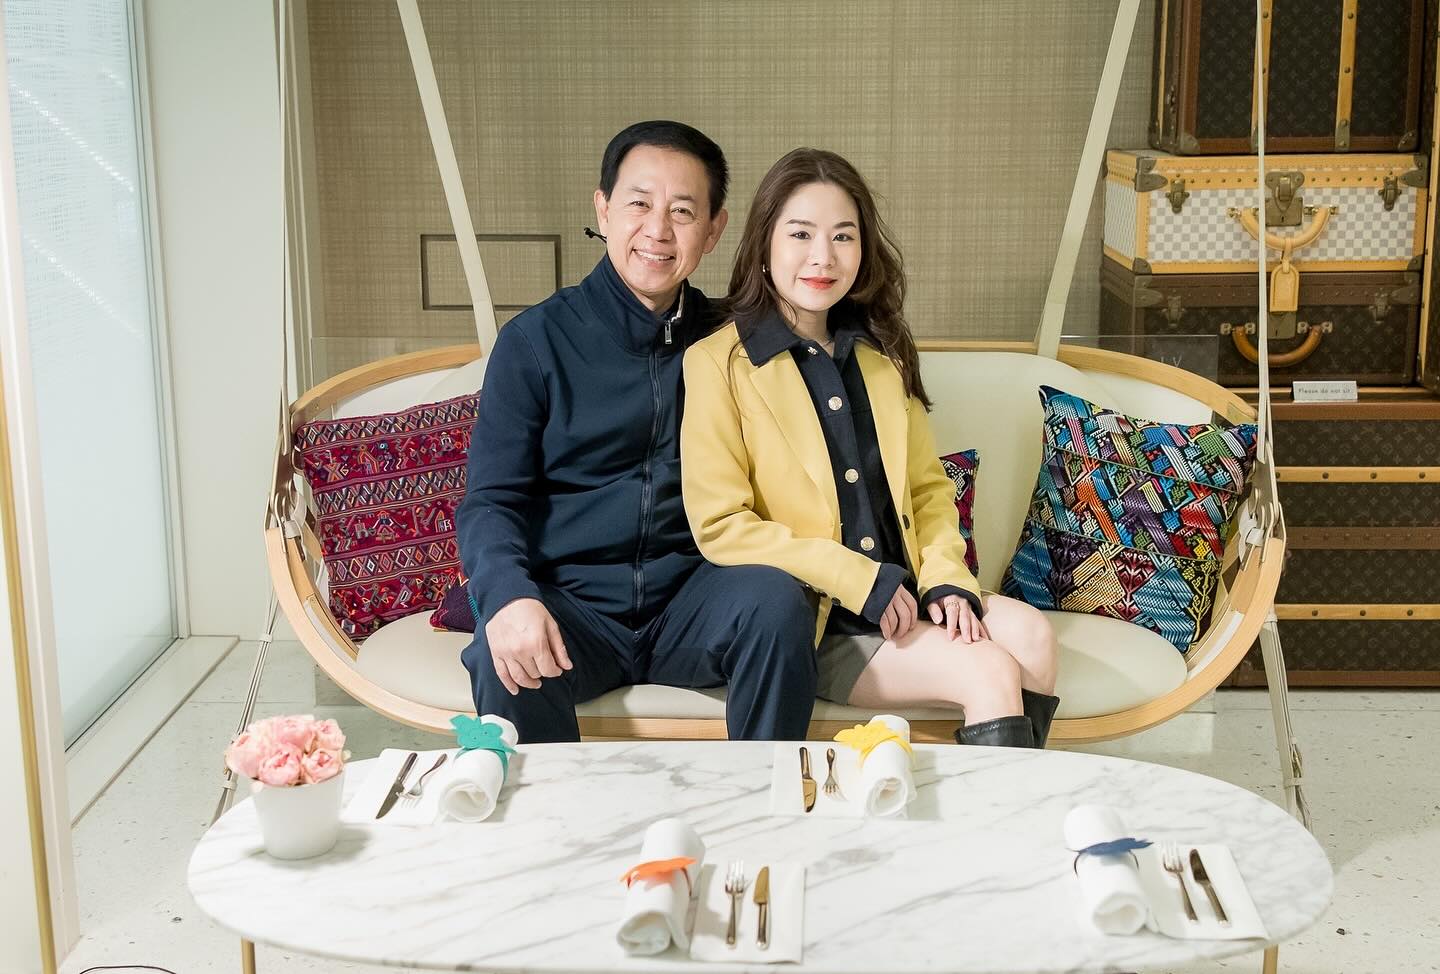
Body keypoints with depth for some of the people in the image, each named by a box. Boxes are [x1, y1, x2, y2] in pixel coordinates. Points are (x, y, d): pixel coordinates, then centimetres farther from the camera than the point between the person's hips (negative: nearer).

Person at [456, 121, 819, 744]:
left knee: (775, 600, -29)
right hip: (571, 603, -2)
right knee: (507, 658, -34)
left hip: (690, 601, 2)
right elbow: (490, 500, -3)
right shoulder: (535, 341, 2)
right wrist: (508, 595, -24)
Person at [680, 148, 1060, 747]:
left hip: (902, 595, 5)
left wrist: (947, 581, -4)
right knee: (991, 675, -23)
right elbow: (719, 524, -11)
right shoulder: (719, 361, -5)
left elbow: (929, 486, 16)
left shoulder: (882, 353, 14)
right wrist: (861, 580, -14)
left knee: (1031, 636, -22)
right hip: (810, 620, -5)